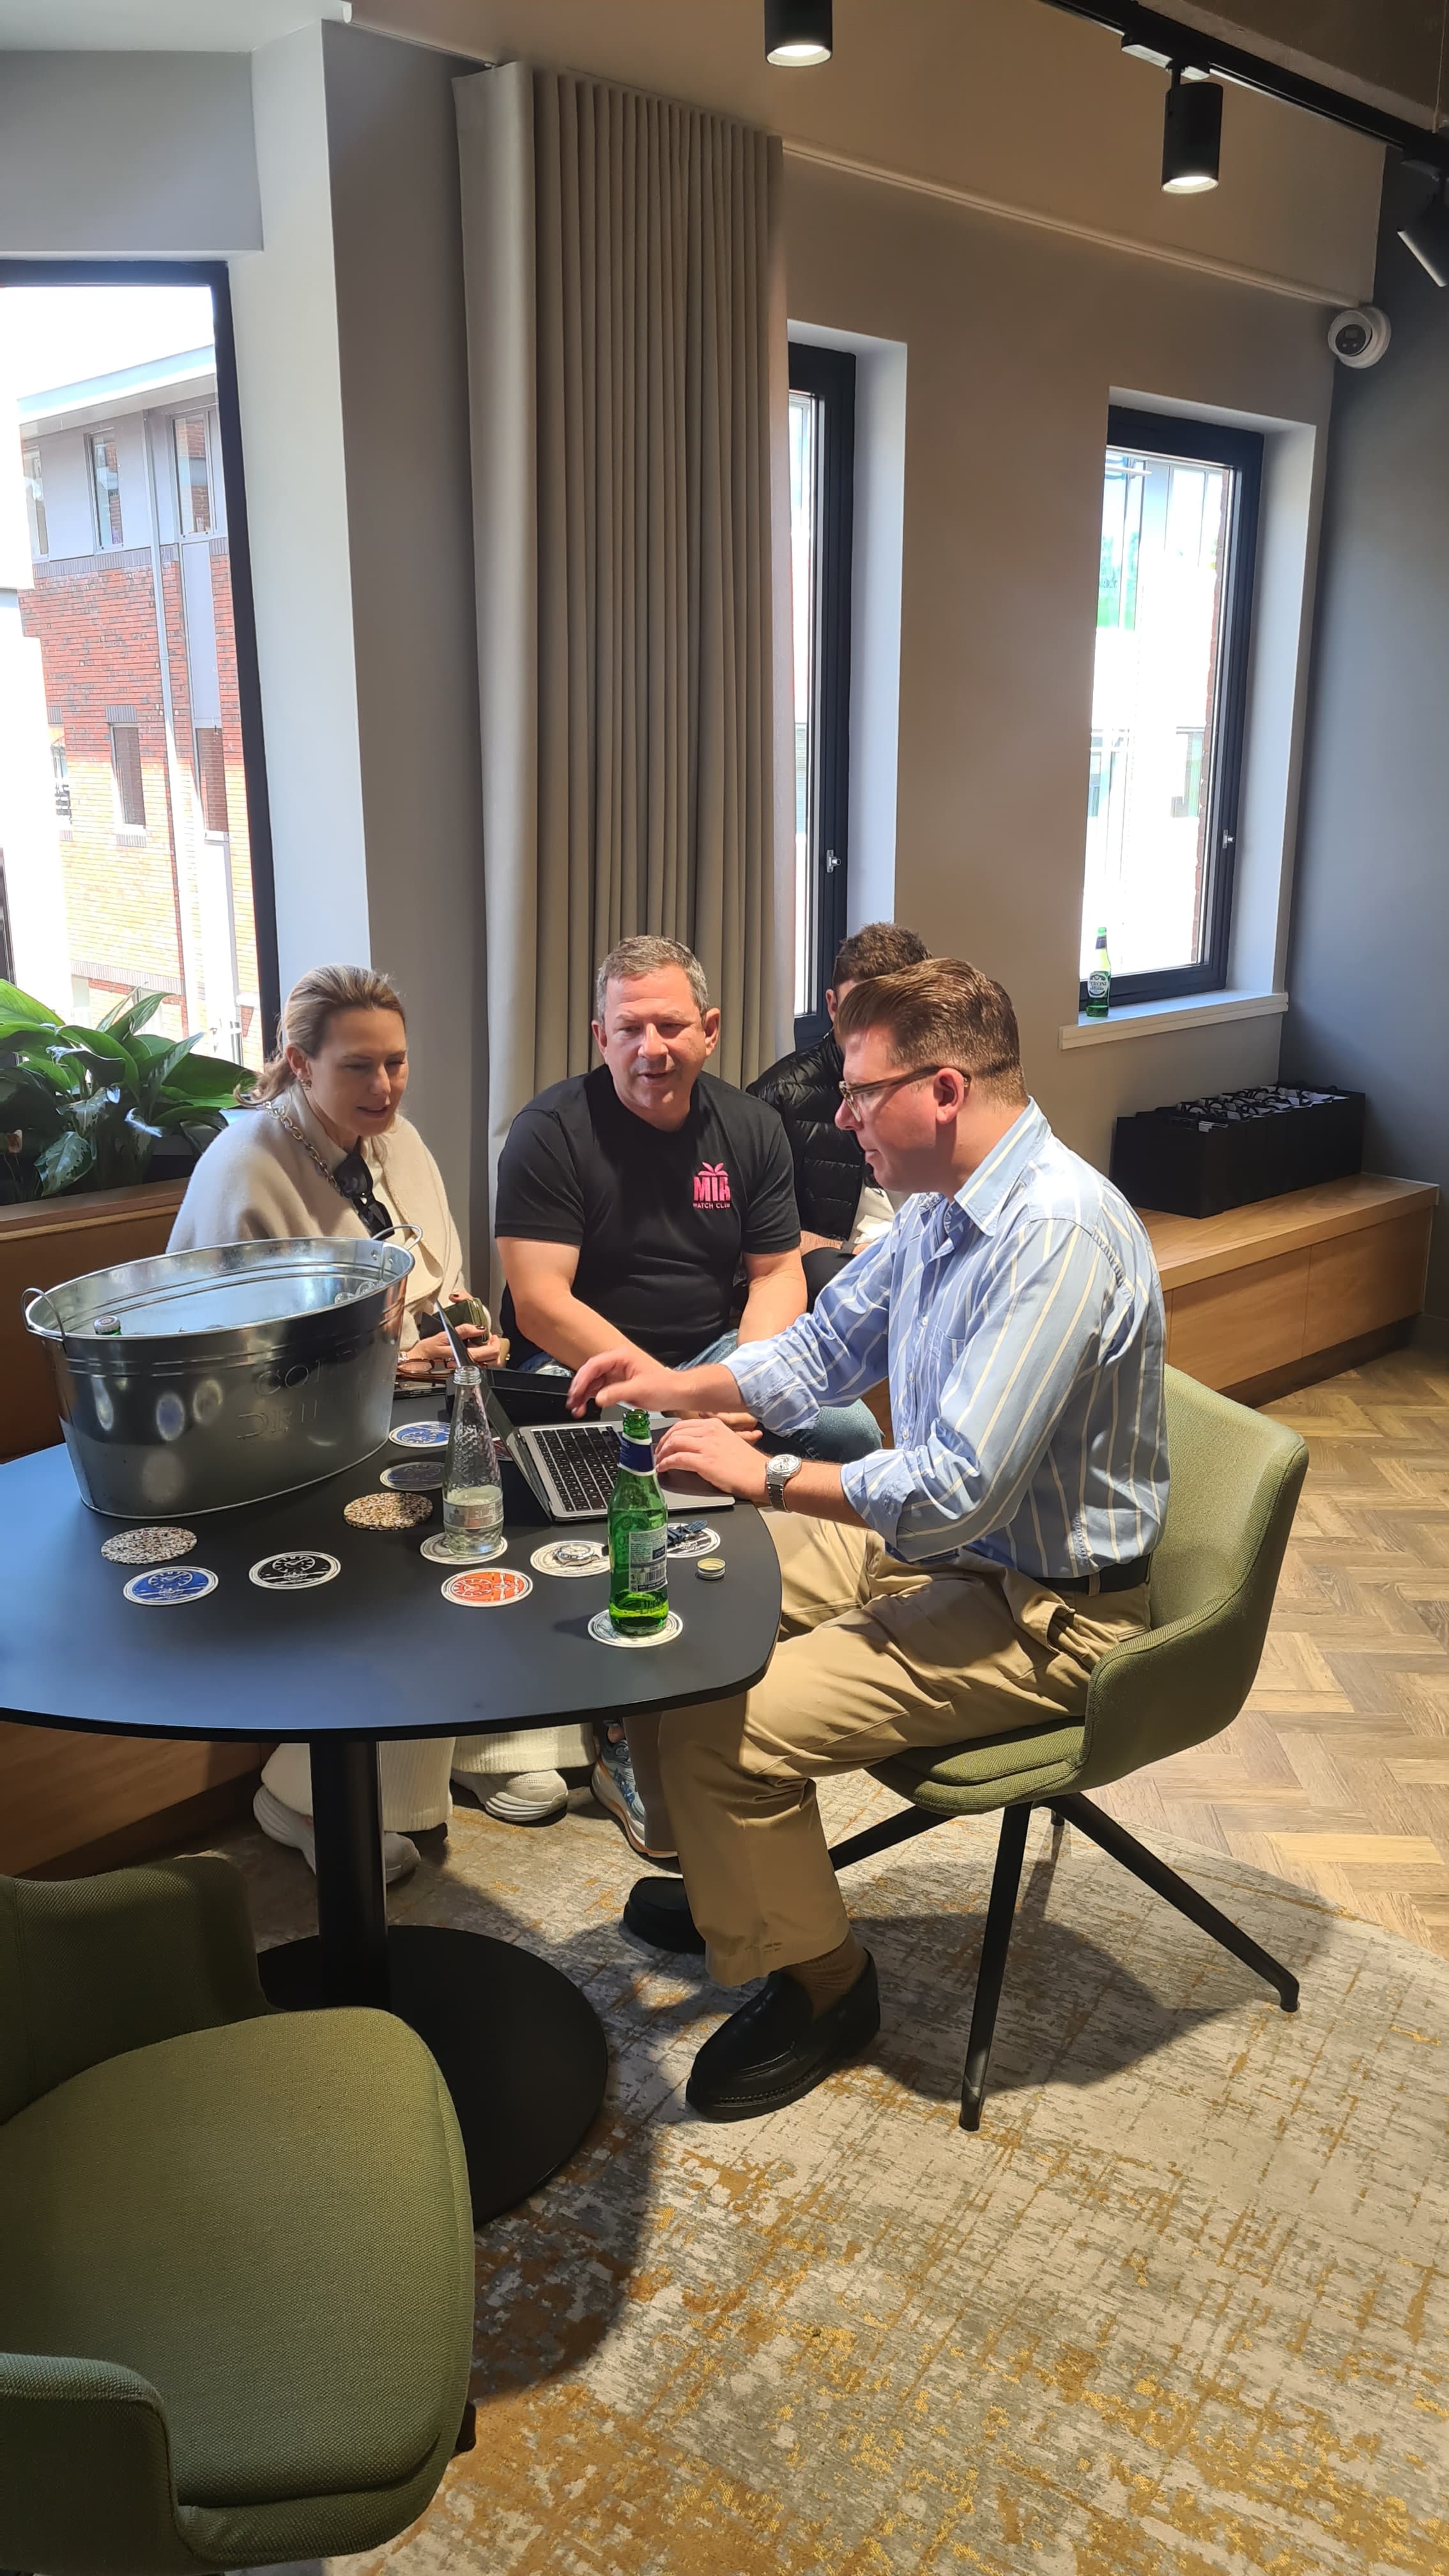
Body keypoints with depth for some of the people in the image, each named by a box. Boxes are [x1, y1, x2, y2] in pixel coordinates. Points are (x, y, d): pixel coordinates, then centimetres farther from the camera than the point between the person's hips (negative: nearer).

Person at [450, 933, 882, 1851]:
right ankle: (624, 1737, -17)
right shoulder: (552, 1130, -10)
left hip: (716, 1356, 5)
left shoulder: (750, 1127, 6)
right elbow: (542, 1304, -16)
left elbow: (778, 1275, 7)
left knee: (850, 1432, -18)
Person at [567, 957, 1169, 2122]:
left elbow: (960, 1490, -31)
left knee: (720, 1729, -20)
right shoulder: (941, 1206, 3)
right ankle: (729, 1880, 28)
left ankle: (819, 1983, 8)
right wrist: (679, 1387, 2)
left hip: (1043, 1606, -10)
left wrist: (762, 1473, -19)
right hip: (932, 1539, 10)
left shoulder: (1059, 1233, -28)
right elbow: (828, 1345, 17)